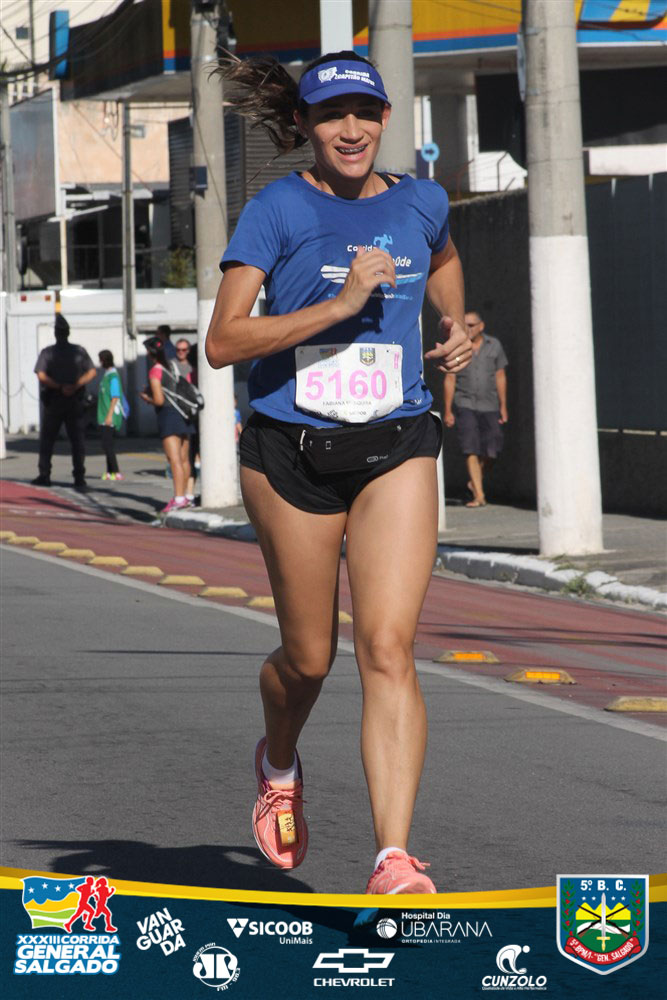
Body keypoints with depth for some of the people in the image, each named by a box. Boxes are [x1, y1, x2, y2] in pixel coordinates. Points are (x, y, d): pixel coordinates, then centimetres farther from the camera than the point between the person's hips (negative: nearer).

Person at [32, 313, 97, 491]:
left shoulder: (47, 352, -4)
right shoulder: (80, 352, 3)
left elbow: (41, 375, -17)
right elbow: (92, 371, -4)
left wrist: (59, 387, -13)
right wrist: (75, 386, -11)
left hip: (53, 402, -2)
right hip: (75, 402, 2)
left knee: (47, 439, 11)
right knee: (77, 440, 1)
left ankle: (44, 475, 11)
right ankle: (79, 478, -6)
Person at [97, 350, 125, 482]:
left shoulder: (113, 376, -14)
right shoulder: (106, 375, 15)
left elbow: (115, 397, -19)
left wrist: (109, 415, -23)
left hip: (109, 417, -10)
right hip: (103, 416, 10)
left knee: (107, 445, -12)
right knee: (107, 444, 13)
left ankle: (116, 472, -13)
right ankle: (109, 472, 17)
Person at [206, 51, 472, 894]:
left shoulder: (420, 203, 7)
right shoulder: (278, 211, -6)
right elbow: (222, 342, -15)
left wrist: (456, 327, 14)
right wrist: (340, 305, -21)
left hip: (396, 447, 1)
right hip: (291, 452, -1)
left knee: (388, 650, -14)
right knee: (309, 658, 11)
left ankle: (393, 861, -19)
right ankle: (279, 764, 46)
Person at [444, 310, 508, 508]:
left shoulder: (494, 346, 5)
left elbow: (500, 377, 9)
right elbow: (449, 379, 1)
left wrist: (503, 406, 6)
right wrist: (447, 410, -3)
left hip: (489, 406, 2)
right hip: (465, 406, -2)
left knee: (492, 452, 0)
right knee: (471, 450, -11)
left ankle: (475, 482, 26)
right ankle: (479, 495, -11)